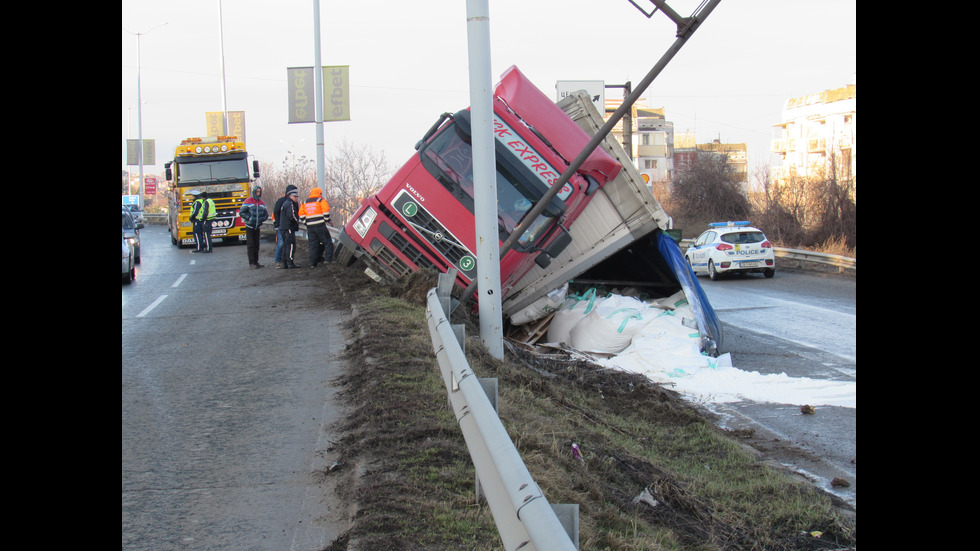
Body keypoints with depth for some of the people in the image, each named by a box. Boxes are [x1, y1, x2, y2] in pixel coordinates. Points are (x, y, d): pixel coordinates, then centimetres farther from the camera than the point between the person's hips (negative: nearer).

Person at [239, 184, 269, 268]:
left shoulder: (262, 203, 8)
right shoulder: (248, 201, -6)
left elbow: (266, 214, 15)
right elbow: (241, 212, -6)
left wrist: (261, 219, -3)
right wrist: (249, 218, -15)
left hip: (257, 227, 5)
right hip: (249, 226, -4)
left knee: (256, 245, 7)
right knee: (250, 244, -7)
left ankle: (256, 262, 12)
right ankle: (251, 263, -9)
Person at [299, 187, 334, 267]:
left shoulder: (305, 203, 17)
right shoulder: (321, 200, 0)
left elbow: (301, 215, 13)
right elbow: (326, 211, -11)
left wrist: (306, 223, 17)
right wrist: (327, 220, 1)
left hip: (310, 227, 5)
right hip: (320, 226, -5)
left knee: (313, 244, 8)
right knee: (327, 242, 1)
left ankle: (312, 263, 4)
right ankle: (328, 259, -9)